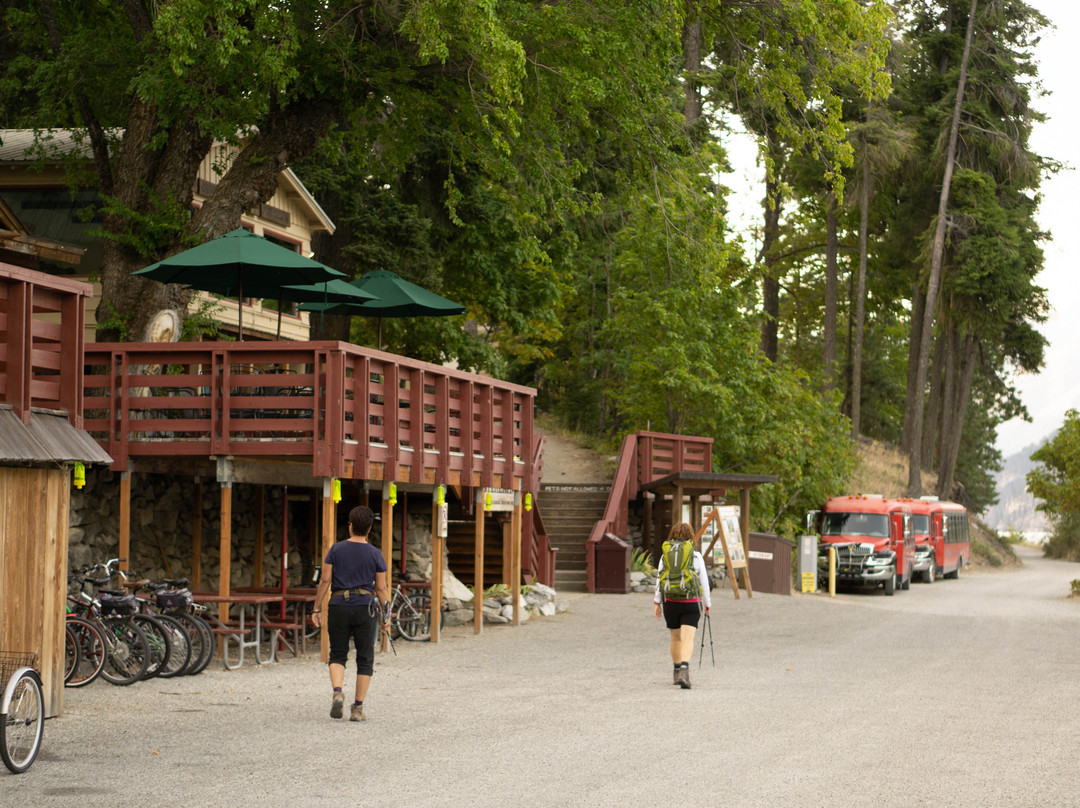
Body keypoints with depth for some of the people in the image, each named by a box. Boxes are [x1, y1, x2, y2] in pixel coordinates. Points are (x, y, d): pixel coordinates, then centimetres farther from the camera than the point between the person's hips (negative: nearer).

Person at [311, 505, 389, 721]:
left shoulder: (336, 550, 1)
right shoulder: (375, 554, 0)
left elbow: (325, 580, -2)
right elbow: (380, 588, 1)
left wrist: (317, 609, 3)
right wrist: (387, 614, 13)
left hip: (338, 607, 1)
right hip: (365, 607, -1)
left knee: (338, 655, 12)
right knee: (365, 659, 8)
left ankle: (337, 692, -14)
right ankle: (358, 707, 5)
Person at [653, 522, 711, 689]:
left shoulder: (665, 554, 5)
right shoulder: (695, 554, -2)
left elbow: (659, 578, 4)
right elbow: (703, 581, 1)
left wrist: (657, 602, 8)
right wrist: (707, 603, 12)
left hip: (670, 601, 3)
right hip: (691, 601, -3)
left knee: (675, 638, 18)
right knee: (688, 638, -8)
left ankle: (677, 671, 29)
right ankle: (684, 669, -28)